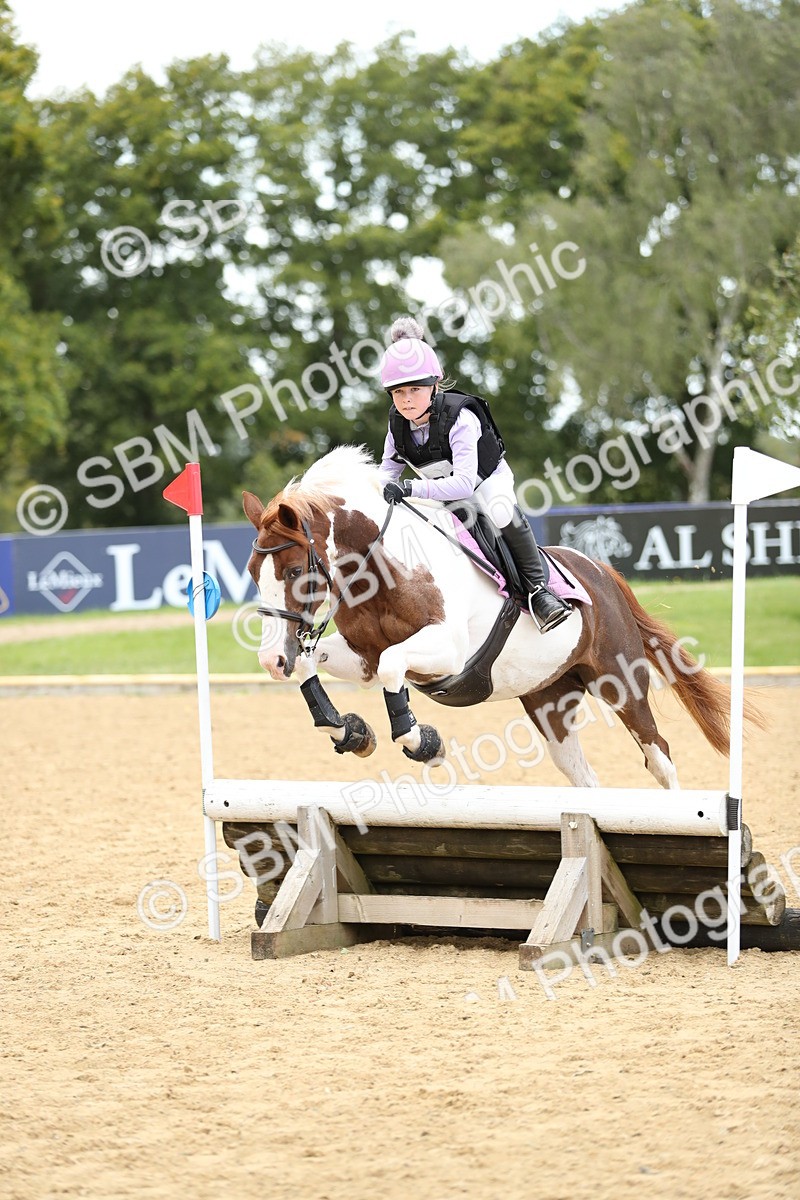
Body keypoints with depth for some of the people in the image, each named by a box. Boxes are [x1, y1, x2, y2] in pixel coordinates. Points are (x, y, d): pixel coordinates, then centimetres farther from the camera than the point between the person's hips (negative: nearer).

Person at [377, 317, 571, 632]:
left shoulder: (460, 418, -33)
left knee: (503, 512, -38)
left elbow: (465, 483, -41)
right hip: (443, 489, 7)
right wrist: (382, 489, -24)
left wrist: (411, 488, -49)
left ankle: (537, 589, -27)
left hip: (487, 478, -7)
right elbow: (389, 469, 0)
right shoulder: (397, 423, -15)